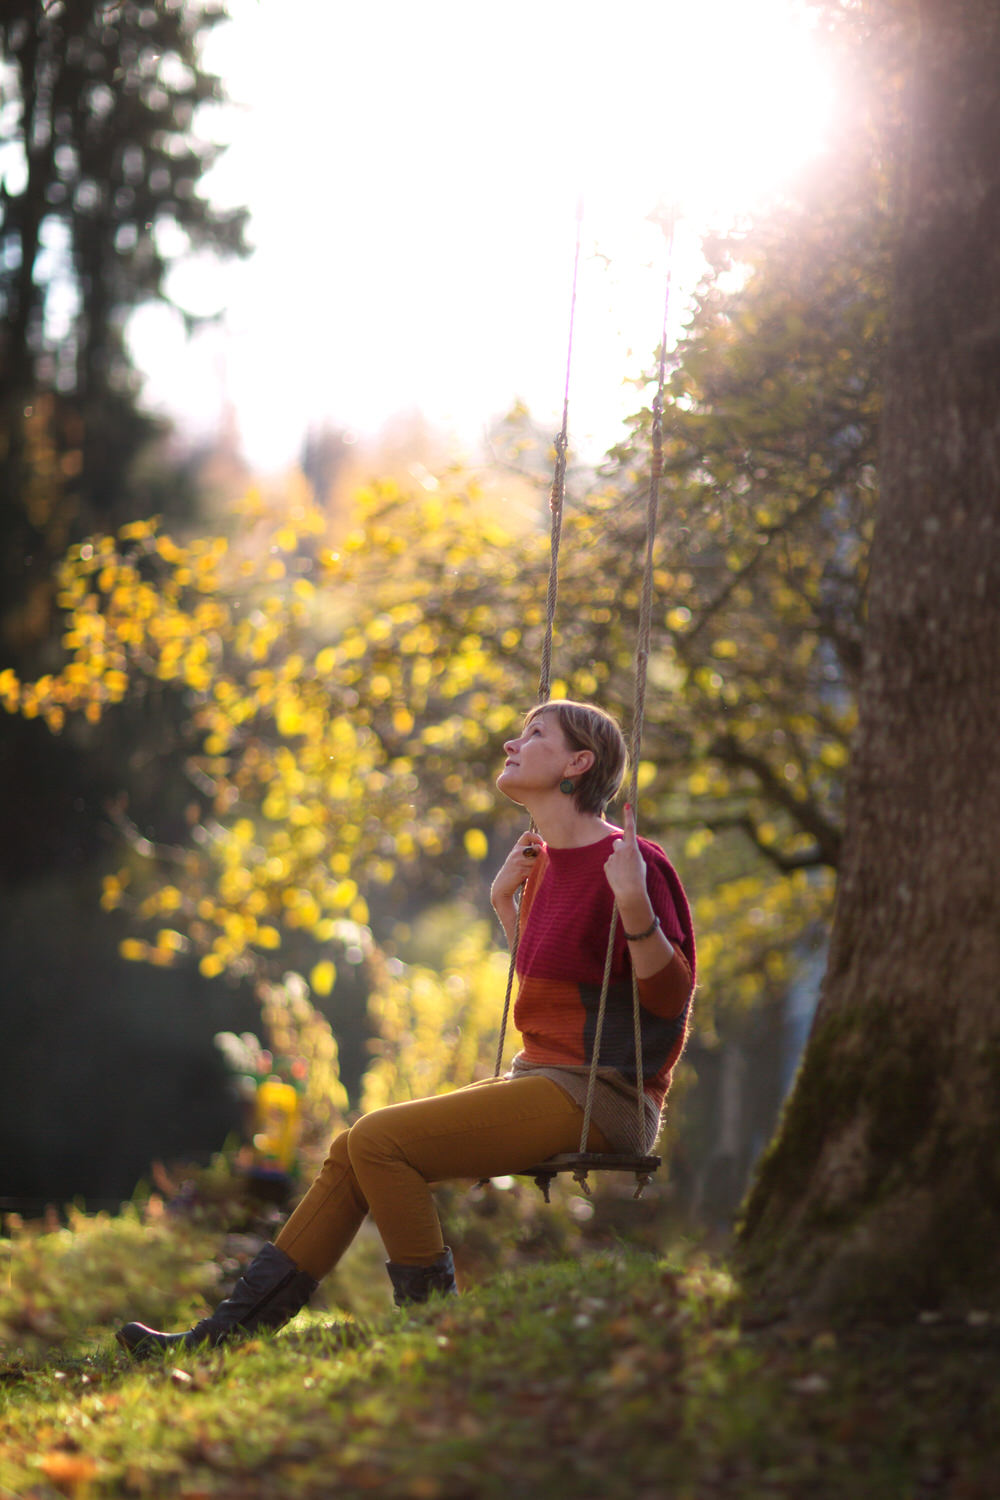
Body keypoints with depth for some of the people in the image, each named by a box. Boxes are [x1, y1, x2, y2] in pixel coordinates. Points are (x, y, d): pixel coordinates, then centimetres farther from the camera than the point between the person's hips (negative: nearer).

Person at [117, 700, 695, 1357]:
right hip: (541, 1081, 9)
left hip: (601, 1098, -9)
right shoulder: (547, 861, 16)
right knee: (355, 1148, 0)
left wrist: (633, 903, -29)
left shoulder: (630, 861, -12)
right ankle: (228, 1333, 0)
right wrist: (505, 902, 19)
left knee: (379, 1139, -20)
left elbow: (669, 996, -16)